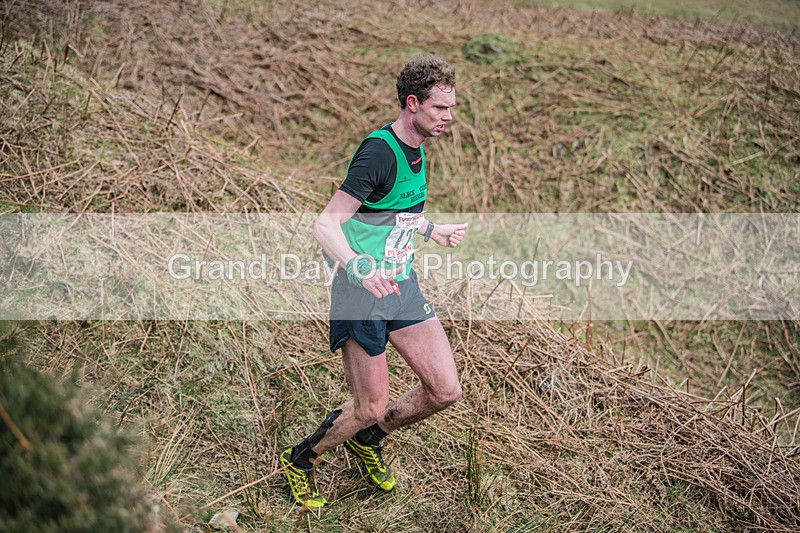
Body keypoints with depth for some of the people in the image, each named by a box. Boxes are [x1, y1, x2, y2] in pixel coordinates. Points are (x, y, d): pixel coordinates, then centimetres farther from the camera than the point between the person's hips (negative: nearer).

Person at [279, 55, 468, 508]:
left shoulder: (415, 149, 9)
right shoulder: (379, 153, -20)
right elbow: (326, 224, -24)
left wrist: (433, 230, 36)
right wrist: (359, 268, -41)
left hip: (403, 285, 8)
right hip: (363, 294, -8)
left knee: (446, 390, 3)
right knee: (372, 408, -1)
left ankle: (367, 439, 29)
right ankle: (300, 461, 26)